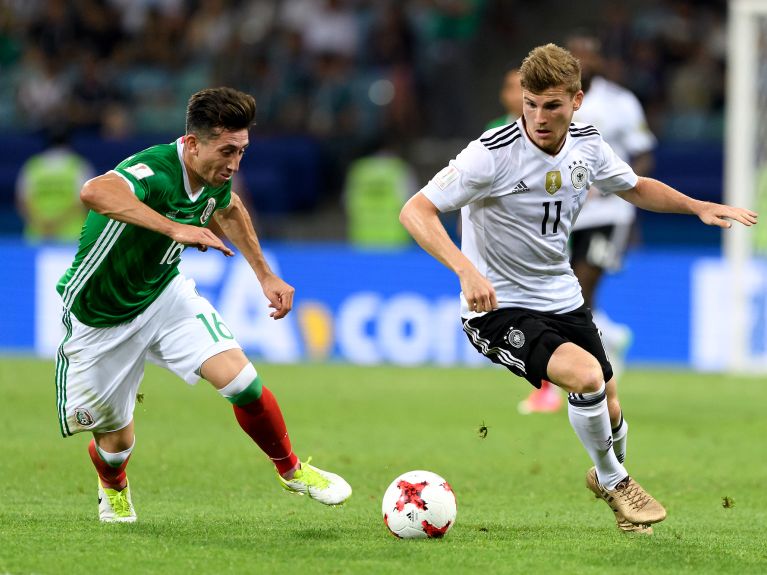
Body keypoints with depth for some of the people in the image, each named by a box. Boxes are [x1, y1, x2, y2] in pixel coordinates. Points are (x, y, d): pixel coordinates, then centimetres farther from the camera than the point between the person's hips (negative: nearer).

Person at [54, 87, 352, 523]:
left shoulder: (215, 176, -10)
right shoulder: (154, 171, -35)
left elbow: (229, 209, 18)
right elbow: (95, 192, -60)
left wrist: (265, 275, 14)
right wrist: (176, 229, -64)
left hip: (164, 294, 5)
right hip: (101, 319, -5)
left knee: (243, 382, -15)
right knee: (117, 440, 9)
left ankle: (291, 470, 11)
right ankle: (114, 491, 47)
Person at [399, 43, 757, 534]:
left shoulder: (587, 144, -3)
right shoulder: (494, 153, -23)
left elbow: (635, 188, 18)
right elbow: (416, 211, -26)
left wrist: (701, 207, 4)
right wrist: (467, 270, -40)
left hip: (563, 299, 6)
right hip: (498, 309, -6)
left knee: (608, 410, 10)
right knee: (587, 375, -28)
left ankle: (609, 475, 46)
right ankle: (614, 482, -2)